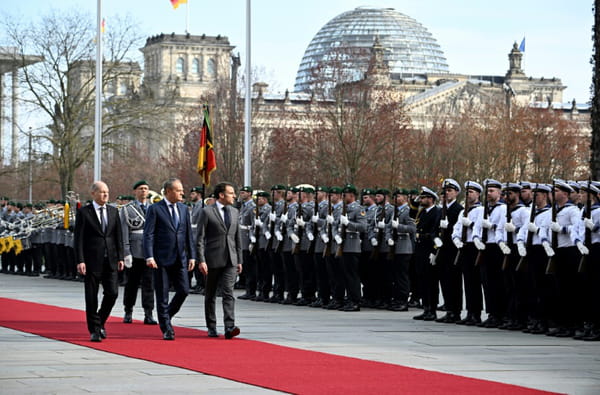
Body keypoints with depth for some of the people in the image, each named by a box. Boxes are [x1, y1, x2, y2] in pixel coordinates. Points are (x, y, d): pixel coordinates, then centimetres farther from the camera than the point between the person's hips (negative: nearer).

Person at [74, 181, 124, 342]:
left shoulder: (113, 211, 11)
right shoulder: (84, 212, -2)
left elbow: (118, 236, 13)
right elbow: (79, 238, -5)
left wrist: (120, 257, 6)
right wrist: (80, 261, -12)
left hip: (110, 259, 4)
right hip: (92, 260, -4)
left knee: (112, 293, -2)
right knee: (92, 297, 0)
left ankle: (100, 322, 20)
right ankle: (94, 330, 8)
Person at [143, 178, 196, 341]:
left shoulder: (183, 209, 12)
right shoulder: (155, 209, -5)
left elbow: (189, 234, 14)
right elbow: (148, 234, -8)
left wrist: (192, 256, 8)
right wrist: (149, 257, -18)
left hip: (180, 259, 5)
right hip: (161, 260, -5)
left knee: (184, 290, -2)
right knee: (162, 295, 0)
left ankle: (166, 316, 21)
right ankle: (166, 329, 8)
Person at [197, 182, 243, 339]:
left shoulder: (234, 212, 12)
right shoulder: (207, 212, -4)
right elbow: (200, 238, -6)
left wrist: (239, 260, 14)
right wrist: (201, 260, -14)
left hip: (230, 260, 3)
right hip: (213, 259, -3)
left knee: (228, 292, -11)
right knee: (210, 295, 7)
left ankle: (229, 327, -19)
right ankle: (211, 328, 18)